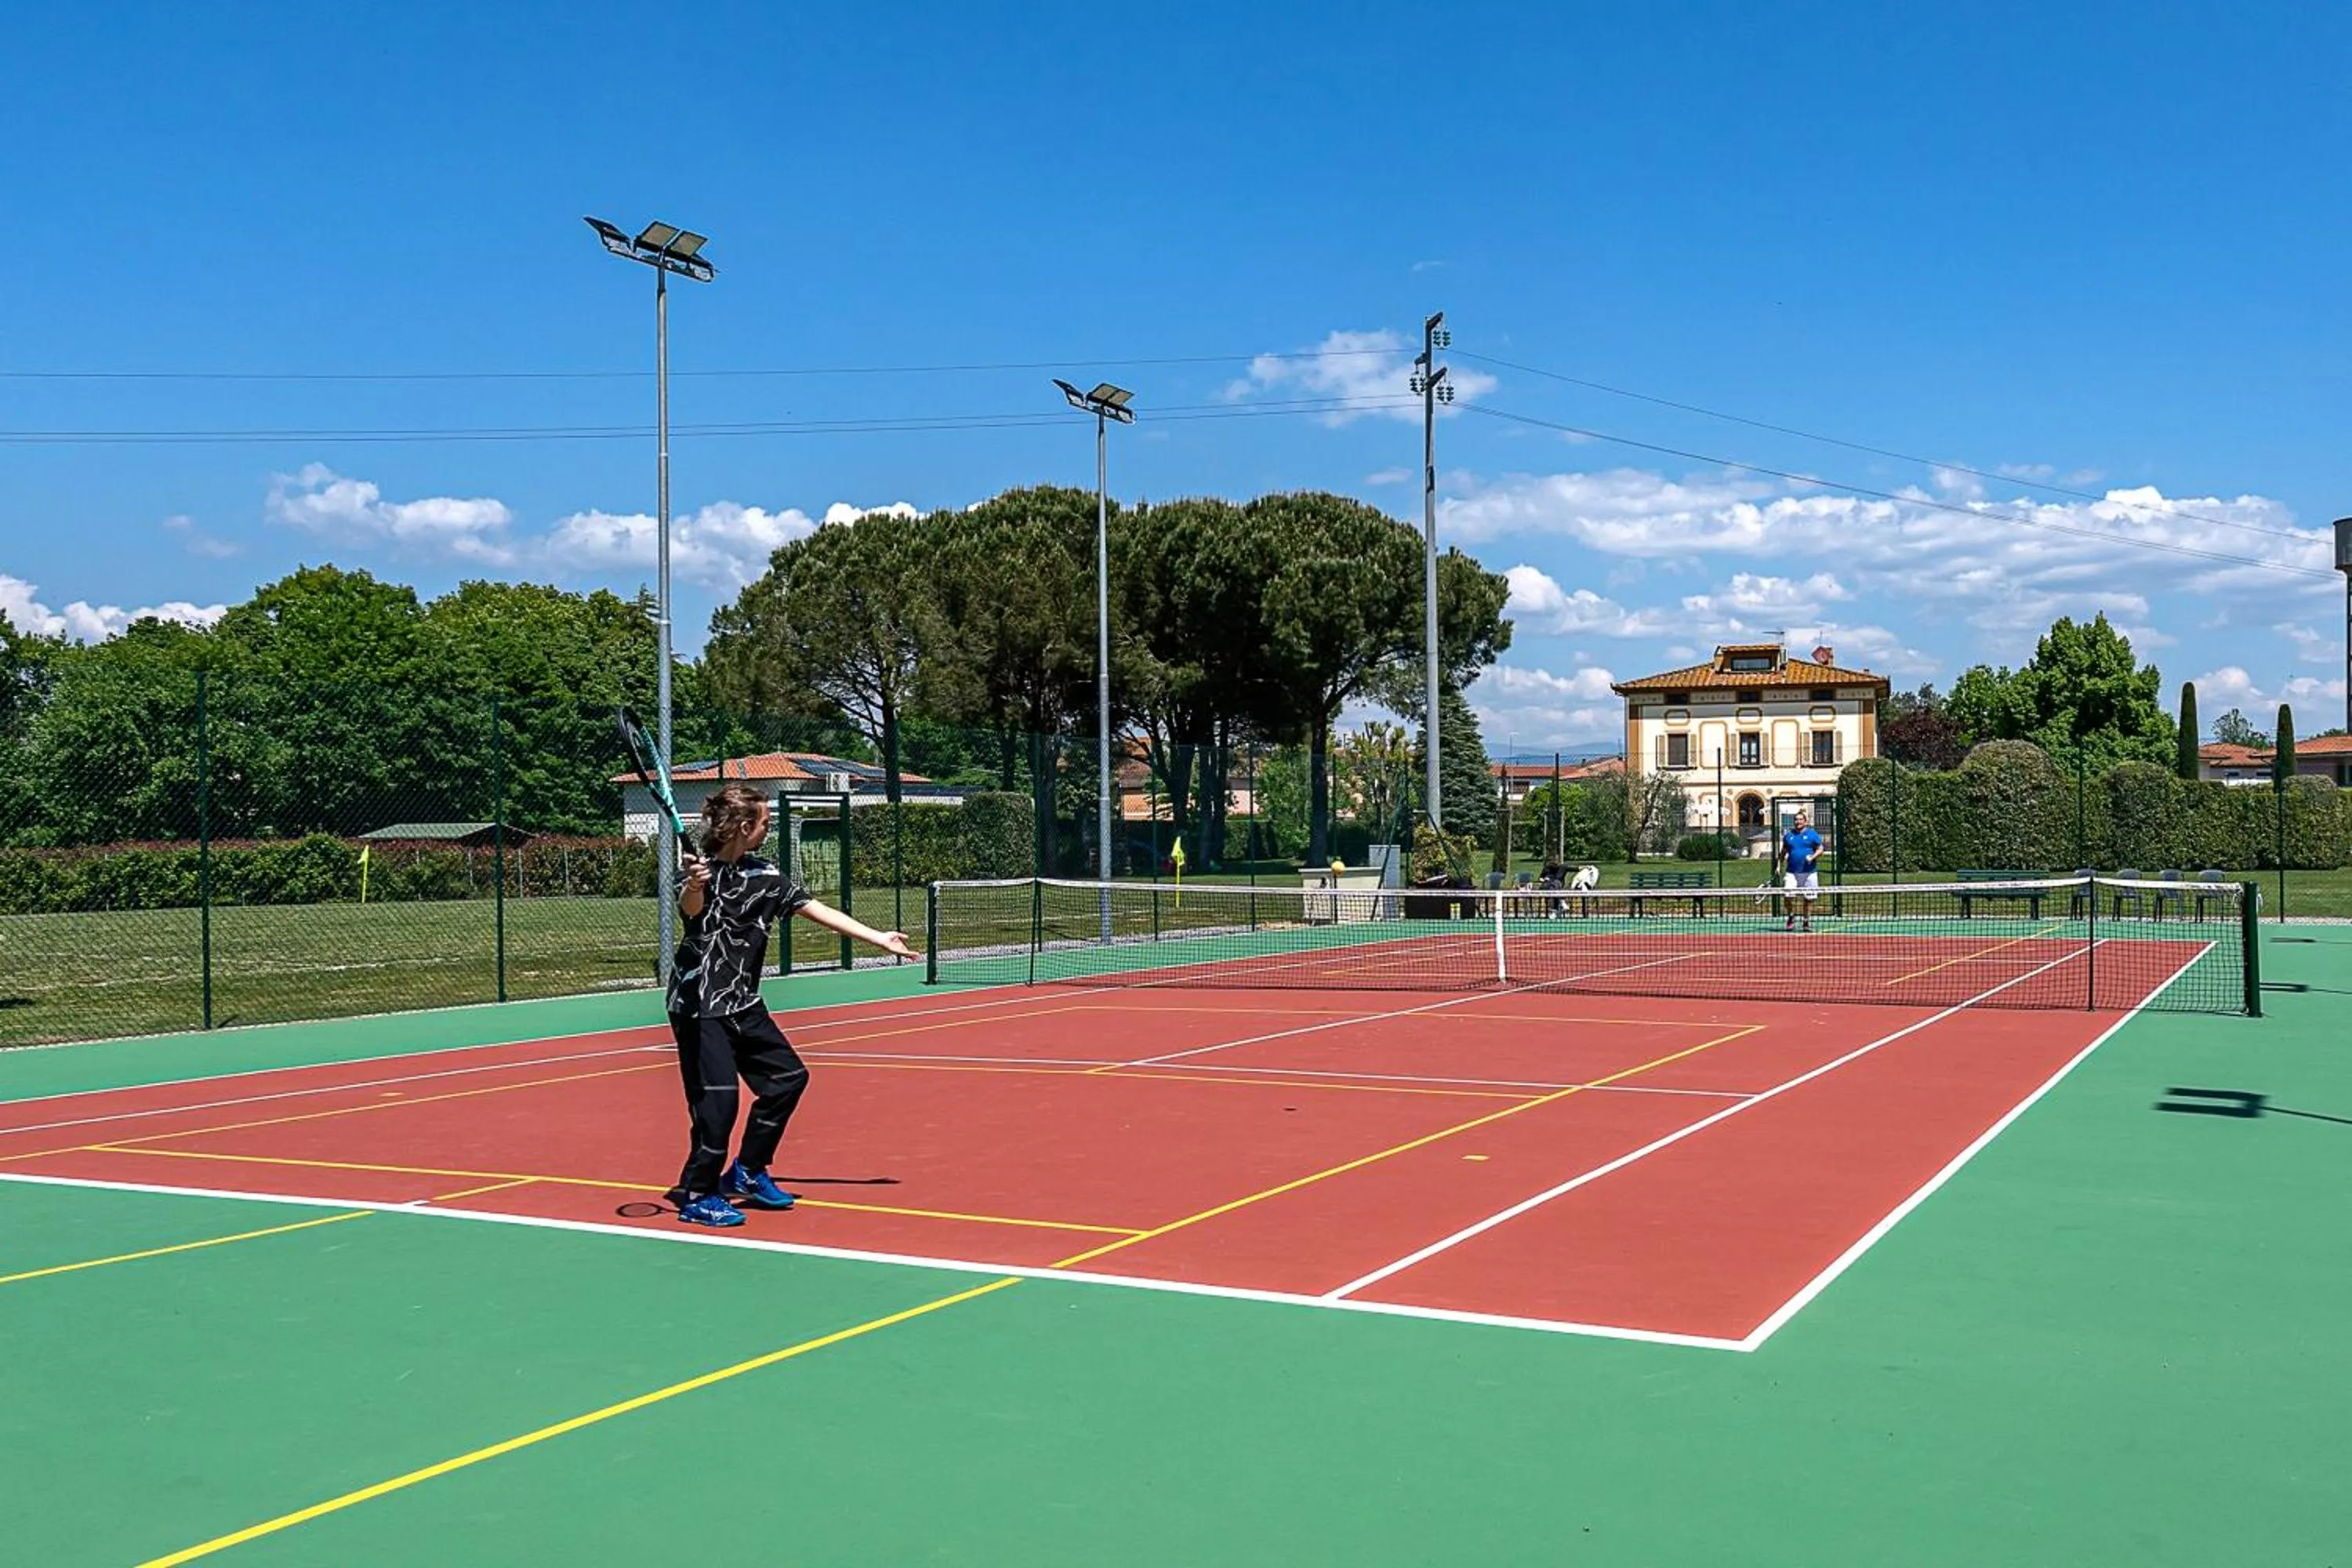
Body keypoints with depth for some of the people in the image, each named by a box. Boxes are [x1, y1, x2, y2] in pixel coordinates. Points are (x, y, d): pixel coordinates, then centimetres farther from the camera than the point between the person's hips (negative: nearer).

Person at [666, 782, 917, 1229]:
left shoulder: (765, 876, 6)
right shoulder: (701, 870, -12)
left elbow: (819, 911, 9)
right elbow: (690, 908, -33)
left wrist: (878, 939, 9)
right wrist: (694, 887, -56)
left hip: (743, 1004, 8)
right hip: (698, 1004, -8)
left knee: (788, 1076, 10)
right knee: (718, 1097, -12)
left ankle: (747, 1173, 24)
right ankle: (696, 1196, 4)